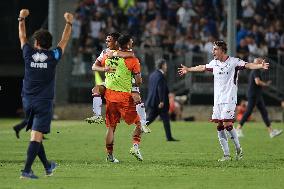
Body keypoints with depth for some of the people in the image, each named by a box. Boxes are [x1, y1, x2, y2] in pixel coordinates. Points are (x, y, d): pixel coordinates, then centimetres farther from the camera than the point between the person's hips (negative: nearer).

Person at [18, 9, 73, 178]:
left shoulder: (29, 54, -2)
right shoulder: (53, 56, -5)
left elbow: (22, 37, 16)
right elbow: (64, 40, 10)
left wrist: (22, 19, 30)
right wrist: (69, 23, 24)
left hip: (28, 101, 3)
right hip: (44, 101, -3)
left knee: (36, 135, 16)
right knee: (36, 136, -7)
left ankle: (47, 167, 30)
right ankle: (27, 170, -16)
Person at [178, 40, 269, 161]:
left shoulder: (234, 62, -6)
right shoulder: (214, 63, 12)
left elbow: (247, 65, -16)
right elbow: (202, 68, 28)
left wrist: (260, 66, -33)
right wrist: (188, 69, 41)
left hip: (229, 99, -6)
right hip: (217, 100, 6)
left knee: (227, 124, -15)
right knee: (219, 127, 2)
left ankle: (238, 149, 4)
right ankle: (226, 155, 7)